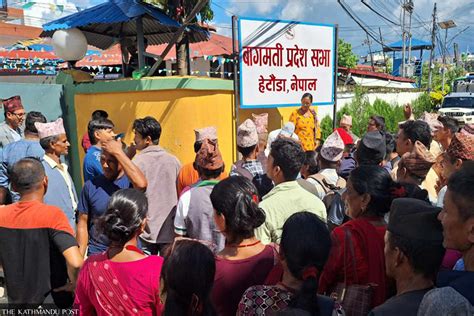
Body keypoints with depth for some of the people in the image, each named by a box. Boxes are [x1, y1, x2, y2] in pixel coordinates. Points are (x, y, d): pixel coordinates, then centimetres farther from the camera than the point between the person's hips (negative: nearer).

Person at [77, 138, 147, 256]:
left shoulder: (130, 181, -8)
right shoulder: (90, 185, -1)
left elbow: (141, 184, -34)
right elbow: (83, 224, 4)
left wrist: (118, 152, -25)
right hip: (96, 254, 2)